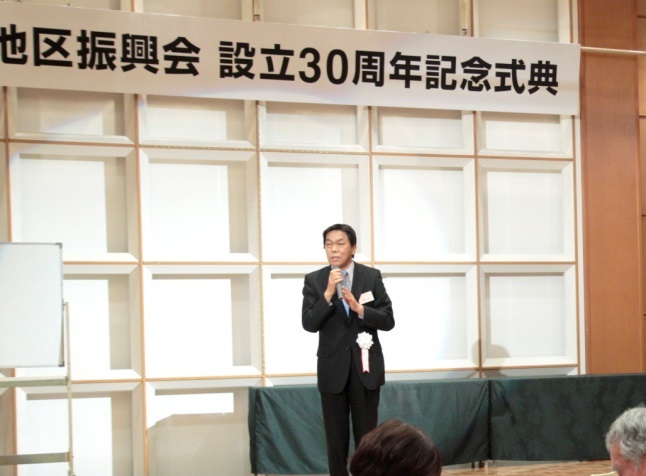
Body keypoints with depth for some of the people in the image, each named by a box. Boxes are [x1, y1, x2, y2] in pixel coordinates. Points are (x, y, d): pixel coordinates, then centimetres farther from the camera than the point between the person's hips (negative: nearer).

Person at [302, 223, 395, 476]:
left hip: (365, 366, 0)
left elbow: (388, 321, -3)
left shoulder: (372, 276, 0)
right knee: (336, 437, 5)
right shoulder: (314, 280, -1)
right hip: (332, 368, 0)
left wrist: (359, 308, -18)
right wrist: (328, 293, -21)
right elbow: (309, 324, -10)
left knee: (367, 435, 4)